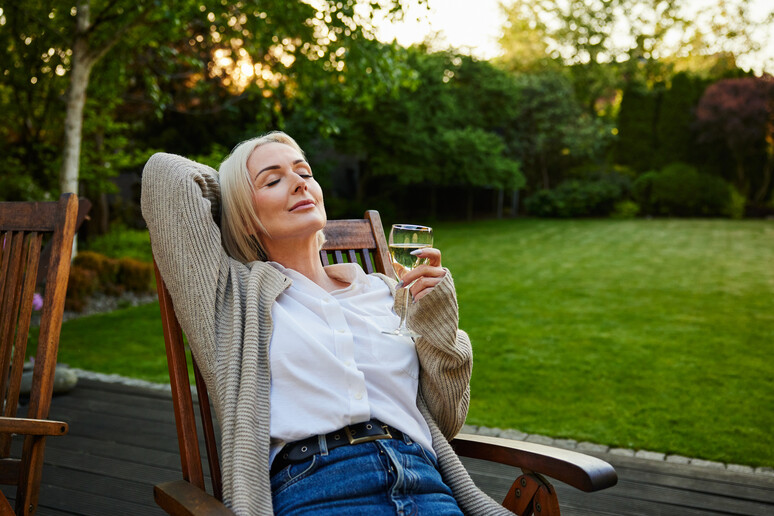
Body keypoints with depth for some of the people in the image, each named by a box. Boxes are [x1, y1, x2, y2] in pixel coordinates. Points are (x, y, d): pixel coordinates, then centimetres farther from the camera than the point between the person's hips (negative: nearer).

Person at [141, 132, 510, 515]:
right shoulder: (238, 293, 10)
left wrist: (436, 320, 5)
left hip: (424, 483, 4)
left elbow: (446, 421, 18)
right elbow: (166, 172, 4)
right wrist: (234, 192, 22)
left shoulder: (386, 292, 18)